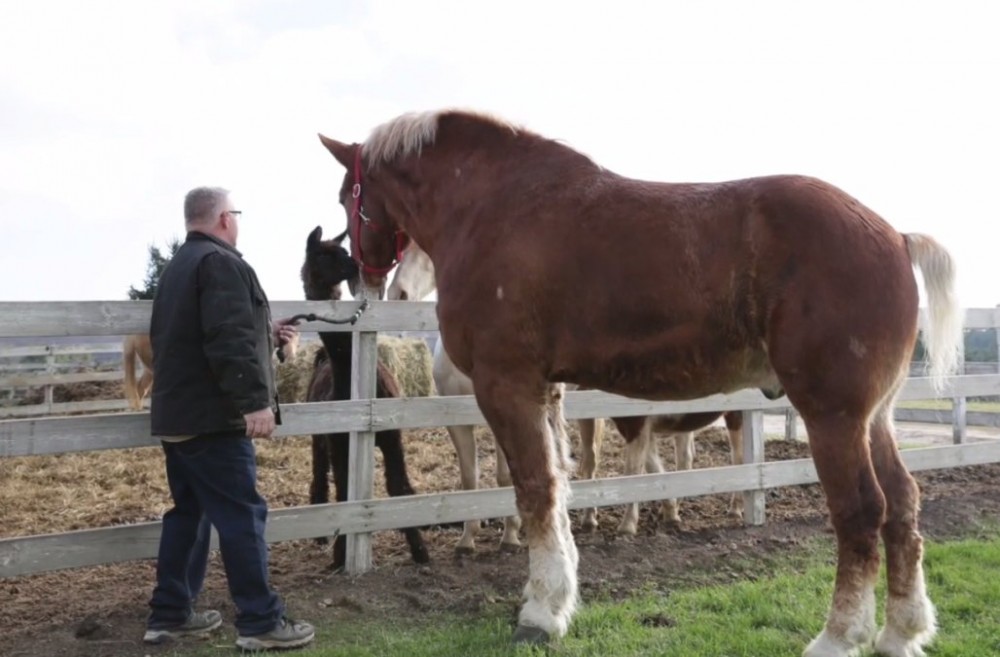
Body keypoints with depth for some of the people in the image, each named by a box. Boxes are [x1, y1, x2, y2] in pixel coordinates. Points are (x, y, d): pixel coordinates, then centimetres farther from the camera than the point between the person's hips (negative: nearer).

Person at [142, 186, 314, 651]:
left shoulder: (178, 267, 20)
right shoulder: (220, 263, -12)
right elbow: (230, 341, -24)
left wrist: (266, 333, 27)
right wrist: (255, 400, -27)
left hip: (177, 414, 10)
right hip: (211, 417, -10)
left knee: (188, 512, 16)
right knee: (241, 515, -6)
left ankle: (169, 614, 21)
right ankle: (260, 622, -2)